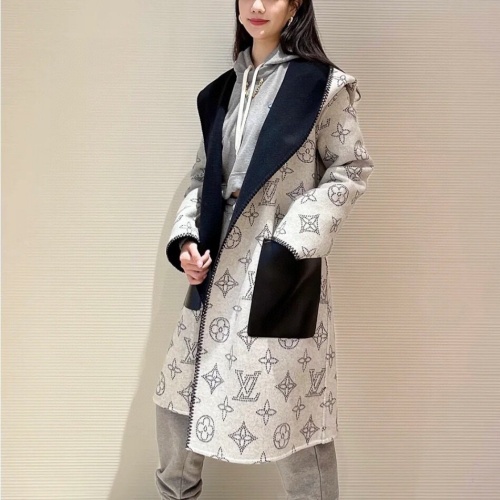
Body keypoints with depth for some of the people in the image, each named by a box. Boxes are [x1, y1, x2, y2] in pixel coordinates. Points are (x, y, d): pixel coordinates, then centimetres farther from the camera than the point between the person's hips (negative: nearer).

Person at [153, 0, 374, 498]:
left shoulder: (323, 83, -4)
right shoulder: (223, 88, 13)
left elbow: (351, 171, -5)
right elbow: (204, 176, 15)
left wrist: (291, 241, -15)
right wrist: (186, 239, -1)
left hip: (282, 268, -6)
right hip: (218, 265, 6)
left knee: (291, 411, 2)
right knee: (178, 396, 15)